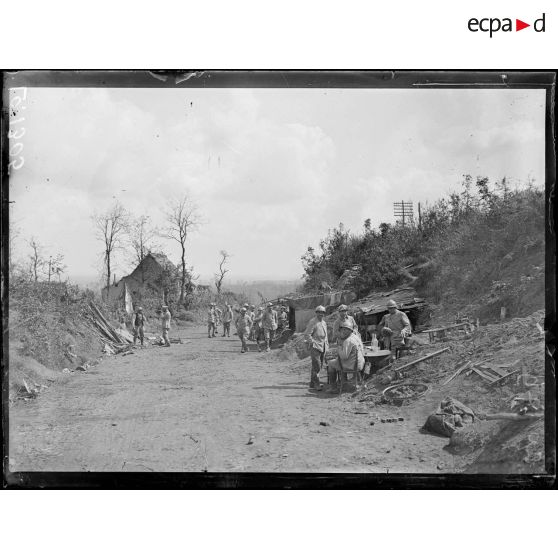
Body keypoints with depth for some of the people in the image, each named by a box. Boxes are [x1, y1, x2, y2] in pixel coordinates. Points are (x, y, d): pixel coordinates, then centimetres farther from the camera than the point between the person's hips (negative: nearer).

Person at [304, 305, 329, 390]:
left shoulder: (324, 323, 18)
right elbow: (307, 334, -12)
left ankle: (313, 383, 18)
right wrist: (312, 343, -16)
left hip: (323, 347, 8)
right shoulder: (312, 322, -8)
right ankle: (316, 384, -12)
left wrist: (326, 344, 18)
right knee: (317, 366, -14)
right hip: (315, 347, -8)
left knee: (319, 366, 10)